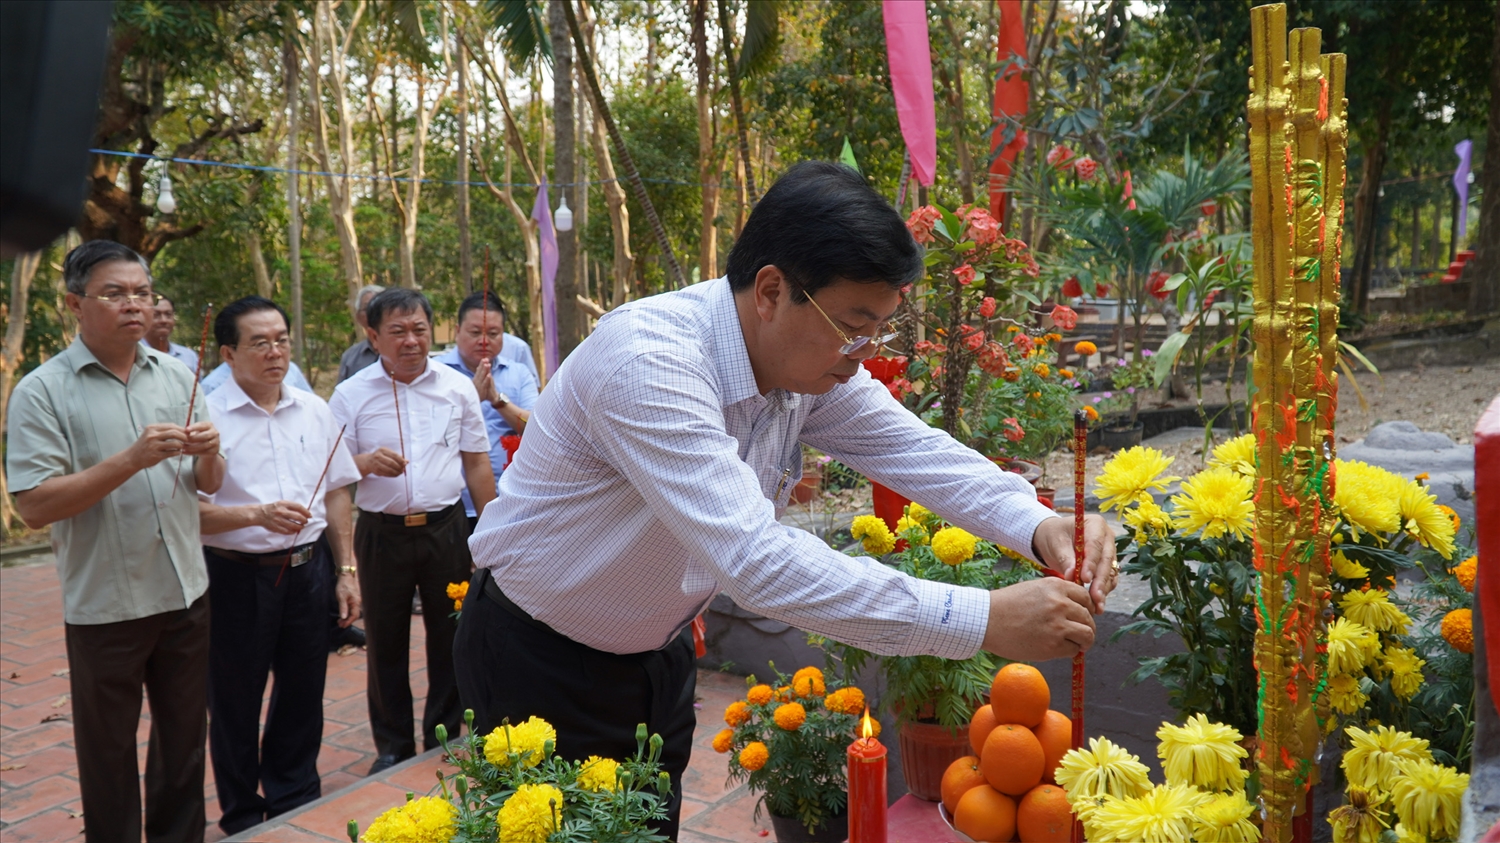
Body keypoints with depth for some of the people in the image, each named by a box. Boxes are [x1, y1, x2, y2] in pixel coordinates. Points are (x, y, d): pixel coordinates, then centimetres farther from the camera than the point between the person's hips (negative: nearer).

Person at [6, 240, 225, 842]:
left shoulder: (176, 378, 6)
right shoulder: (41, 392, -8)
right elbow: (33, 507, -17)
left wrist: (208, 454, -13)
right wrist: (131, 460, -25)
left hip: (186, 591, 4)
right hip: (104, 605, -4)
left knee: (184, 742, 17)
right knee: (108, 754, 11)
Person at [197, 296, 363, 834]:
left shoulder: (314, 411, 6)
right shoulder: (207, 418, -10)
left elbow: (337, 494, 11)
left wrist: (347, 571, 9)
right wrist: (256, 515, -27)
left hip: (307, 570, 4)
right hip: (238, 575, -4)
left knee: (303, 695, 15)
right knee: (235, 703, 10)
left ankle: (296, 801, 35)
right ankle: (242, 819, 29)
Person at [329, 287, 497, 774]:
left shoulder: (457, 388, 3)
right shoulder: (351, 395, 0)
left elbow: (477, 463, 8)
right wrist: (367, 463, -21)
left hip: (446, 529, 1)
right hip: (382, 533, 0)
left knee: (450, 640, 8)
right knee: (385, 644, 9)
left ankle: (445, 740, 24)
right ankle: (392, 745, 25)